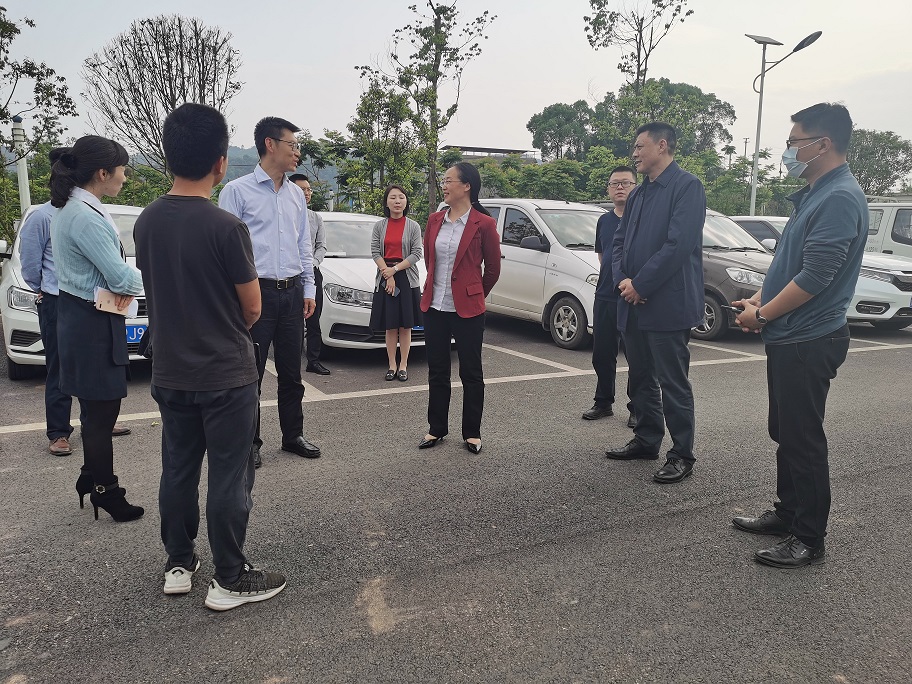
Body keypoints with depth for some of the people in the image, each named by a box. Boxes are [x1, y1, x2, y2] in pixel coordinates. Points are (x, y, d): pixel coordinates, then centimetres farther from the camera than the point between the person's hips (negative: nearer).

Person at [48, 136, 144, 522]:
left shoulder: (71, 209, 10)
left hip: (80, 314, 10)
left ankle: (93, 479, 33)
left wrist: (123, 286, -4)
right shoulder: (85, 216, -22)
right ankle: (105, 490, 15)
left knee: (98, 408, 19)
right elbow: (120, 276, -21)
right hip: (93, 321, -10)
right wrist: (141, 280, -1)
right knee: (101, 410, 2)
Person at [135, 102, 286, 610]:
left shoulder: (147, 221, 0)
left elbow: (157, 291, 10)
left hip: (170, 372, 6)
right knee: (229, 478, 5)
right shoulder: (226, 227, -19)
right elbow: (252, 308, -11)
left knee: (178, 470, 18)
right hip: (226, 376, -6)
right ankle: (230, 581, 17)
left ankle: (179, 565, 32)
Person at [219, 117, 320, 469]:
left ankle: (293, 435, 26)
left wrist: (308, 289, 12)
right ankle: (249, 442, 17)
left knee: (291, 371, 13)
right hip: (257, 291, -5)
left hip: (292, 292, 5)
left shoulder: (296, 194, 12)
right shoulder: (237, 191, -5)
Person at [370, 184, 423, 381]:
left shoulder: (413, 227, 2)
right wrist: (388, 275, -12)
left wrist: (395, 269, -14)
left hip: (407, 278, -1)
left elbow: (416, 254, -6)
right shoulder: (379, 226, 6)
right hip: (384, 278, 1)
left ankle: (403, 365, 8)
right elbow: (375, 252, 0)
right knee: (390, 326, 4)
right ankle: (392, 365, 10)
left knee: (405, 325, 1)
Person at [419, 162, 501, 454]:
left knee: (471, 373, 6)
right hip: (435, 307, 5)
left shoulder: (483, 224, -8)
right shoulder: (435, 220, 7)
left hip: (467, 310, -5)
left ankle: (472, 433, 19)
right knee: (437, 371, 12)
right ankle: (436, 429, 25)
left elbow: (493, 268, 1)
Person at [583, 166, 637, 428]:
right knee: (602, 355, 12)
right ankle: (603, 403, 26)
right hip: (605, 298, 6)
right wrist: (610, 276, 12)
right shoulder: (604, 221, 13)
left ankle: (638, 408, 14)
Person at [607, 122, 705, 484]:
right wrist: (622, 280, -4)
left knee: (673, 382, -1)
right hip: (633, 304, 8)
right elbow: (620, 241, 14)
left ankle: (682, 455, 11)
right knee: (641, 378, 16)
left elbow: (679, 243, -19)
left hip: (667, 303, -8)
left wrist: (640, 284, -16)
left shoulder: (687, 185, -9)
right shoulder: (638, 194, 17)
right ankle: (646, 440, 30)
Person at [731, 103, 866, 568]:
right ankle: (787, 513, 31)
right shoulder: (813, 195, 14)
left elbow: (815, 276, -22)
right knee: (785, 433, 17)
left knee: (803, 440, -1)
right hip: (788, 338, 10)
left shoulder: (840, 198, -17)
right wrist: (759, 300, 7)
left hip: (808, 342, -10)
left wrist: (762, 315, -12)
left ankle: (809, 539, 11)